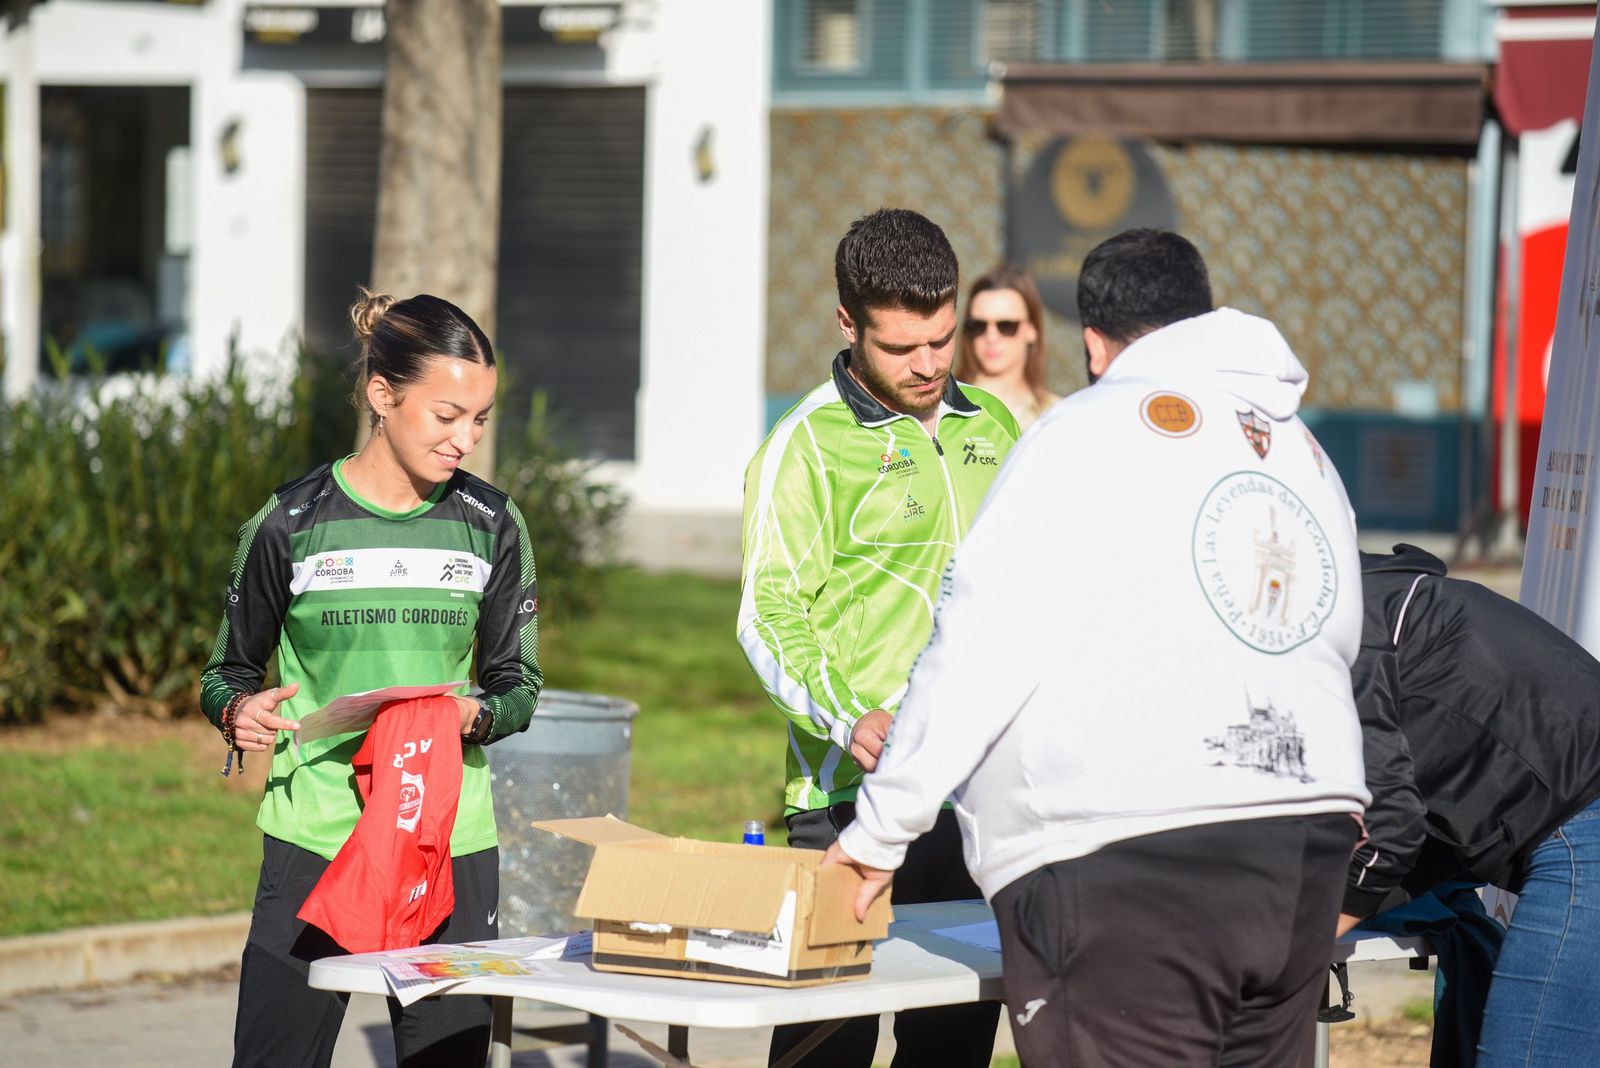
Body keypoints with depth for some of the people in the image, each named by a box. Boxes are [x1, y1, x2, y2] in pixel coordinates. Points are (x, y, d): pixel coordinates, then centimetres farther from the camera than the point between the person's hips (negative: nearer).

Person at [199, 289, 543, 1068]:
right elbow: (227, 674, 9)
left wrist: (473, 716, -10)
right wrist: (240, 713, -13)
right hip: (313, 838, -2)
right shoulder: (292, 522, -1)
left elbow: (519, 687, 11)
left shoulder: (490, 526, 6)